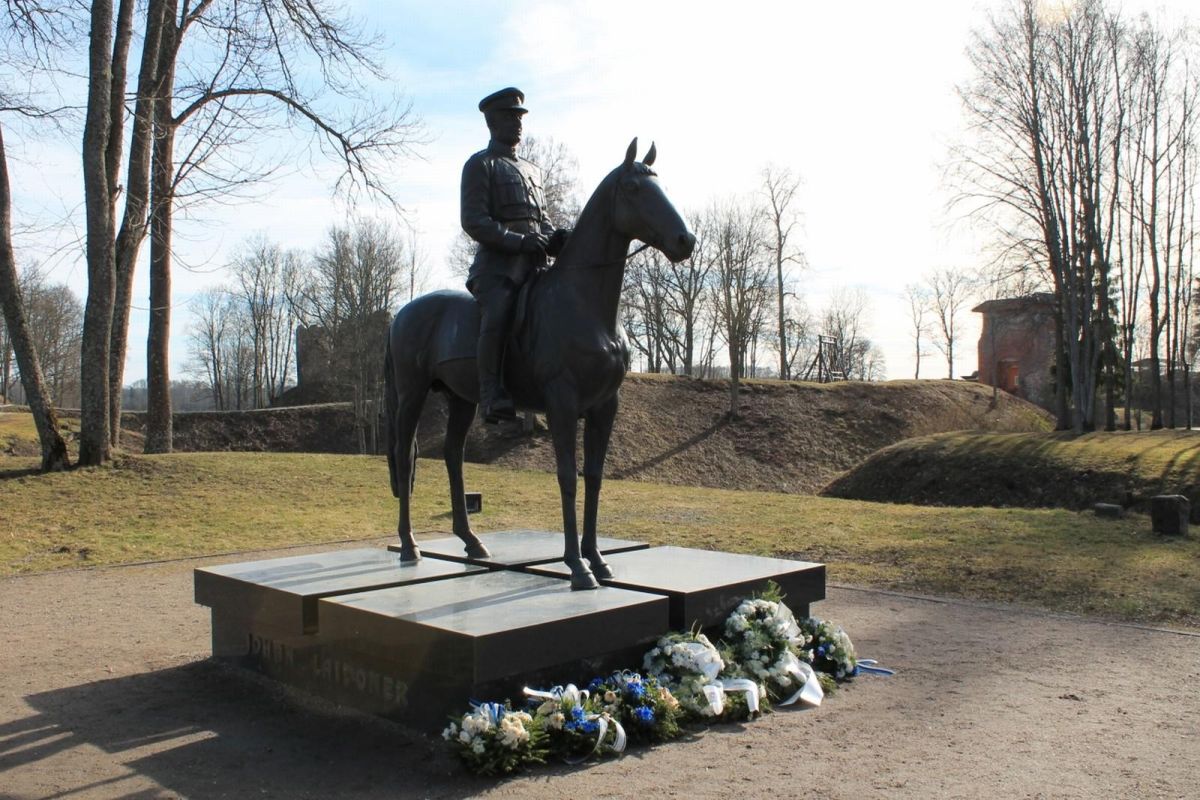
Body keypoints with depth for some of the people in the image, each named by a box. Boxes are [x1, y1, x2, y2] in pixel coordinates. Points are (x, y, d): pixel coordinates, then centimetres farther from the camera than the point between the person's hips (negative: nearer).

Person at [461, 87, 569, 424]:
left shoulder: (532, 170, 27)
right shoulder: (480, 164, 6)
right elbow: (474, 222, -7)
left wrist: (558, 237, 1)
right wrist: (519, 241, -19)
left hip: (534, 264, 7)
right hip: (496, 263, -7)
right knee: (497, 317, -31)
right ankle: (491, 395, -28)